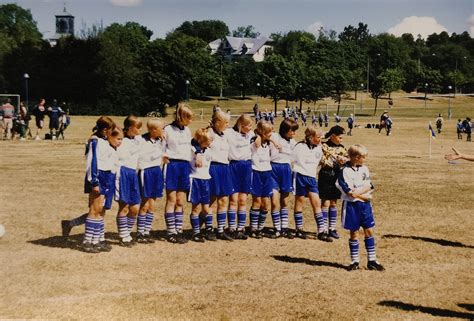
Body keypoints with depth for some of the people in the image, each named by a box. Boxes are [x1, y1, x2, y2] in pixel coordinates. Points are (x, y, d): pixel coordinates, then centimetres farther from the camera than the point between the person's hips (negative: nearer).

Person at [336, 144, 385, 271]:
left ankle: (372, 260, 13)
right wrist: (364, 196, -9)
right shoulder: (345, 171, -11)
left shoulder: (364, 169, 7)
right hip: (351, 205, -5)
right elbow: (349, 192, -17)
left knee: (369, 231, 5)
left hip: (365, 204, 5)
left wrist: (357, 192, -18)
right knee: (354, 233, 4)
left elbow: (369, 187, -2)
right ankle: (355, 261, 14)